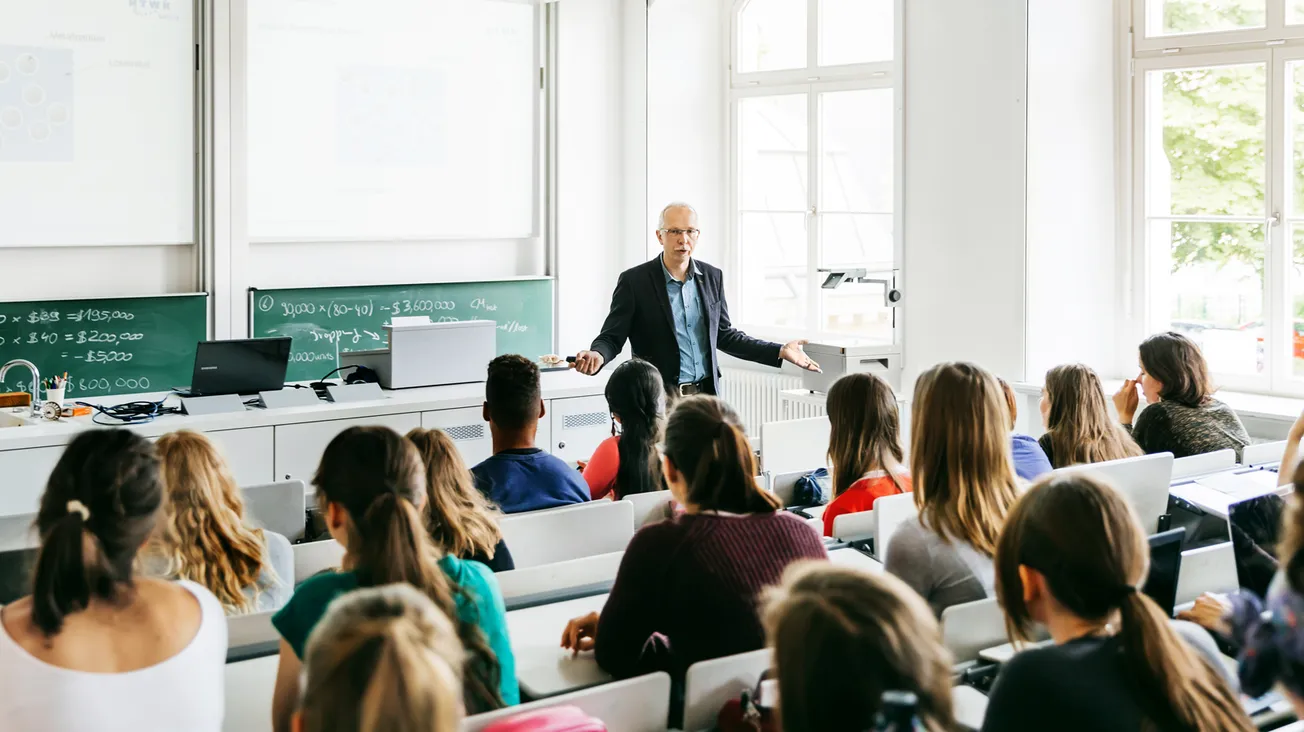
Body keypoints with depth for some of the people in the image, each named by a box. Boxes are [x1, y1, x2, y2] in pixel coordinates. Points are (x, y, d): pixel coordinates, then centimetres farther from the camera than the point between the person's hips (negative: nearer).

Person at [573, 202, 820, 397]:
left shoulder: (712, 277, 9)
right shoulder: (634, 280, -5)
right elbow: (612, 336, -3)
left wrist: (779, 351, 11)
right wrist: (597, 355, -27)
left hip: (705, 395, 4)